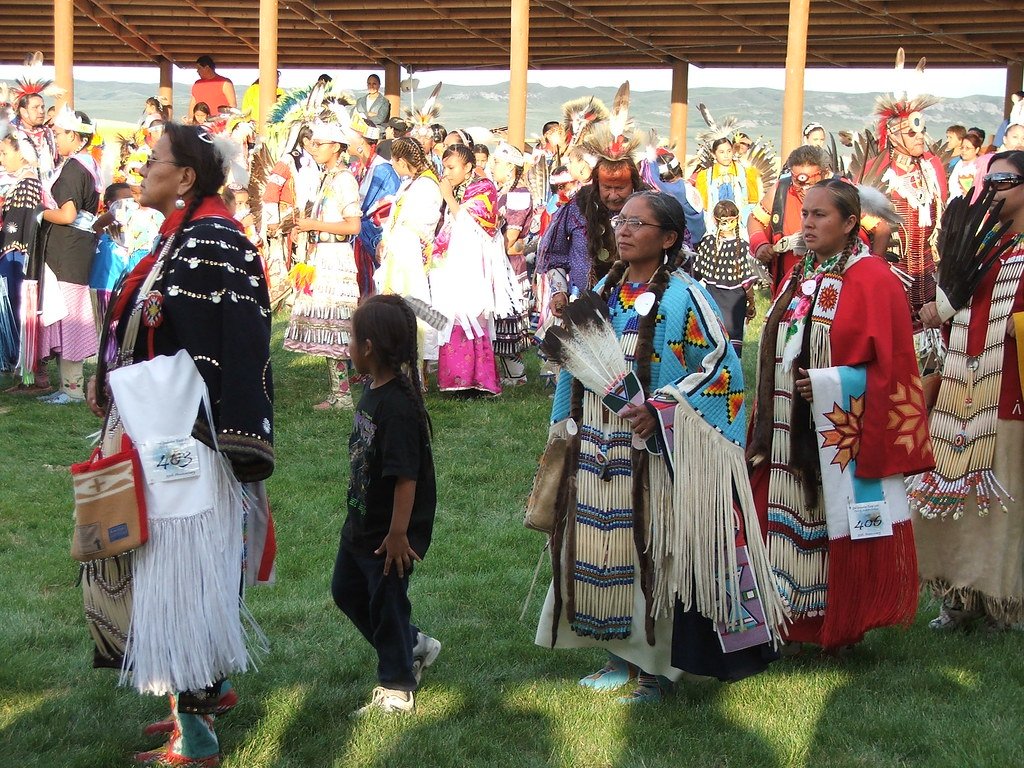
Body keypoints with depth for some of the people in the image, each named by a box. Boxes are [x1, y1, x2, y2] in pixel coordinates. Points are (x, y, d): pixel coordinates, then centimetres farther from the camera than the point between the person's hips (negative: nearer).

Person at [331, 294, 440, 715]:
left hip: (389, 532, -10)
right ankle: (414, 646, 36)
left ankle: (397, 690, 24)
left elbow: (406, 477, -28)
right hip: (362, 523, 10)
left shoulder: (397, 406, -29)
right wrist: (359, 520, 20)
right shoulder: (373, 391, 2)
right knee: (346, 589, 22)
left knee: (386, 601, 5)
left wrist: (398, 534, -24)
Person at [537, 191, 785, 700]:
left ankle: (658, 665, 11)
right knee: (601, 549, 10)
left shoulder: (683, 297, -10)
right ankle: (622, 653, 24)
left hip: (656, 453, -6)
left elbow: (720, 367, -13)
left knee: (654, 552, -1)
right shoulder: (605, 292, 11)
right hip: (599, 451, 7)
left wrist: (661, 409, -19)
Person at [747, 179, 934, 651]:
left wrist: (825, 385, -19)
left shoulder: (872, 280, -9)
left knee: (839, 521, 0)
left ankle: (842, 626, 12)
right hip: (793, 432, 7)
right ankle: (800, 620, 16)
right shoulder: (799, 278, 13)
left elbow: (888, 363, -12)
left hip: (844, 432, -7)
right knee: (790, 521, 6)